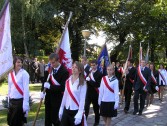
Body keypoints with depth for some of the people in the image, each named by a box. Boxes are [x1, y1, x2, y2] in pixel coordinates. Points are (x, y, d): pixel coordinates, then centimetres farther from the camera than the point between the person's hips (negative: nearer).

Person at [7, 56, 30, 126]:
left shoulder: (24, 73, -10)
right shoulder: (10, 74, 6)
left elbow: (26, 89, -13)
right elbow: (9, 88, 11)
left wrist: (25, 103, -18)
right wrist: (9, 100, 11)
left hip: (20, 100, -5)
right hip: (12, 101, 5)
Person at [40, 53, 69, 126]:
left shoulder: (64, 71, -16)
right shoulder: (49, 68, 1)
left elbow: (63, 87, -19)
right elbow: (45, 80, 9)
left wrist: (50, 86, -25)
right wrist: (42, 91, -7)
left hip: (57, 99, -5)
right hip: (48, 97, 6)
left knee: (54, 118, -1)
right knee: (47, 119, 15)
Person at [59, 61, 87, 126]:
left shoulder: (82, 83, -10)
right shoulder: (68, 81, 6)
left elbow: (82, 99, -13)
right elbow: (65, 96, 10)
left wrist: (79, 114, -18)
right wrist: (61, 110, 10)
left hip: (76, 111, -5)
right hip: (66, 110, 5)